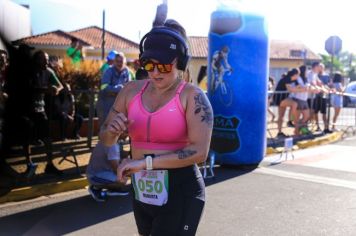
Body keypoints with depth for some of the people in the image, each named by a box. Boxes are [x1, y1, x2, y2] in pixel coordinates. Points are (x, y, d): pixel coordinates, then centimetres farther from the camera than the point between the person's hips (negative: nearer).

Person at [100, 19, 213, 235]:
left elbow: (199, 151, -21)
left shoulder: (192, 96, -12)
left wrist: (146, 162, -23)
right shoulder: (132, 91, 3)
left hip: (179, 194, -6)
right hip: (142, 193, 6)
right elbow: (106, 140, 11)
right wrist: (113, 130, -13)